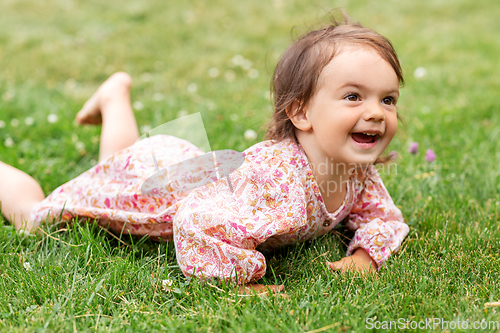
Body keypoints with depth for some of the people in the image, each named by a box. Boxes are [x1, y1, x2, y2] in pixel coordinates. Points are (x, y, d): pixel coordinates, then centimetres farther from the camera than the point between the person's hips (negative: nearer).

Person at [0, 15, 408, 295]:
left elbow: (385, 216, 0)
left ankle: (115, 94, 55)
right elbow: (196, 225, -56)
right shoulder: (280, 182, -46)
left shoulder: (359, 174, -19)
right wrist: (240, 279, -42)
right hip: (146, 178, -7)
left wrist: (365, 255, -20)